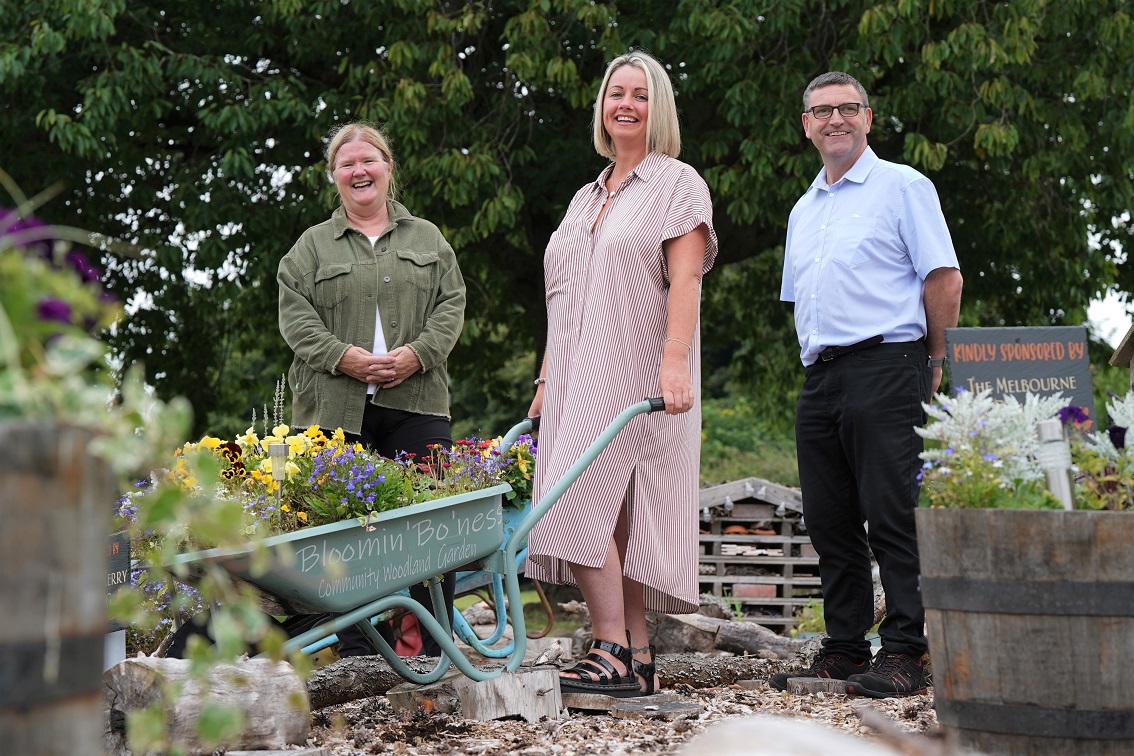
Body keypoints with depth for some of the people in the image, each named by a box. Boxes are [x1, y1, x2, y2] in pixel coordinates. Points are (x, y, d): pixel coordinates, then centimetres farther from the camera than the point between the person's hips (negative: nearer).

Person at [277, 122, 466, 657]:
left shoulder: (427, 238, 19)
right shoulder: (313, 245, 15)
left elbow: (451, 305, 10)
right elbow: (295, 313, 4)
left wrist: (417, 353, -8)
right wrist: (343, 356, -12)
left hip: (415, 401, 1)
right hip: (336, 407, -1)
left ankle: (433, 646, 0)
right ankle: (354, 649, 2)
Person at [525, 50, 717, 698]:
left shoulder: (677, 183, 2)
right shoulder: (586, 199, 23)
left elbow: (684, 280, -11)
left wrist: (675, 361, -23)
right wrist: (546, 383, 19)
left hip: (636, 377, -7)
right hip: (582, 380, 7)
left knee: (583, 503, -17)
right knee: (614, 515, 2)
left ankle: (613, 655, -15)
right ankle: (639, 659, 4)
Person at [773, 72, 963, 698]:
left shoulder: (903, 186, 1)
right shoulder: (804, 210, 22)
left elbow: (945, 280, -3)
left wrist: (933, 364, -2)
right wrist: (818, 363, 16)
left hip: (884, 369, -7)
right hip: (819, 378, 7)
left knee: (892, 517, -10)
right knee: (830, 523, 7)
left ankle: (905, 653, -7)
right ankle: (843, 650, 14)